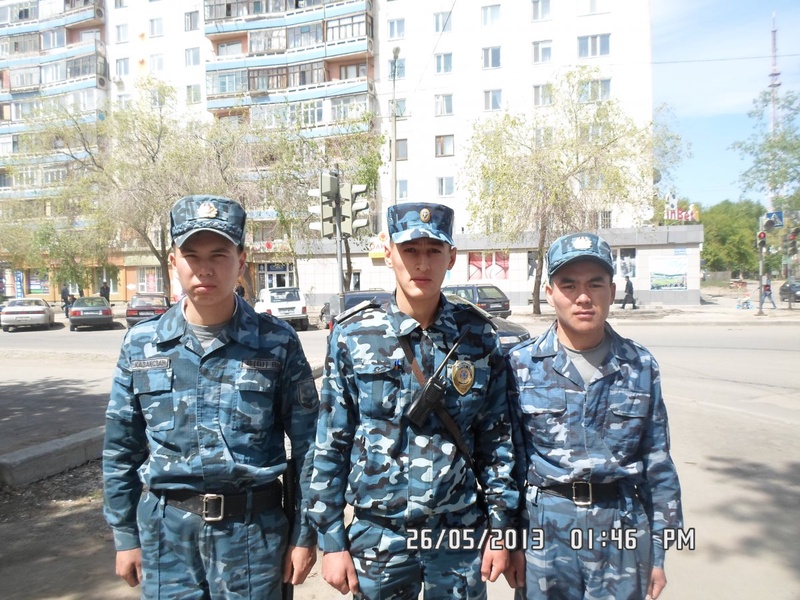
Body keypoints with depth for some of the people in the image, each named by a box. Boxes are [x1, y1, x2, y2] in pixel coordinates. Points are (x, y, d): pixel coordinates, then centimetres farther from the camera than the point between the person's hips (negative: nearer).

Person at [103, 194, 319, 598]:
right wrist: (126, 536, 8)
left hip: (253, 526, -2)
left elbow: (306, 444, -4)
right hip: (166, 527, 2)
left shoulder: (276, 342, -8)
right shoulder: (141, 344, -1)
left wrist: (304, 534, -2)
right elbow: (121, 451, 7)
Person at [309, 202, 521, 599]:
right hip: (377, 534, 0)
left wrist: (501, 528, 0)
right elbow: (331, 444, -4)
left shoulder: (478, 336, -5)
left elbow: (496, 439, 1)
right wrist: (331, 539, -3)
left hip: (460, 535, 1)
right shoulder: (352, 335, -8)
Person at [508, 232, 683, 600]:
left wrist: (657, 553, 6)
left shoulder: (641, 367, 0)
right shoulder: (521, 364, -6)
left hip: (624, 532, 2)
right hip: (545, 528, -1)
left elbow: (658, 465, 5)